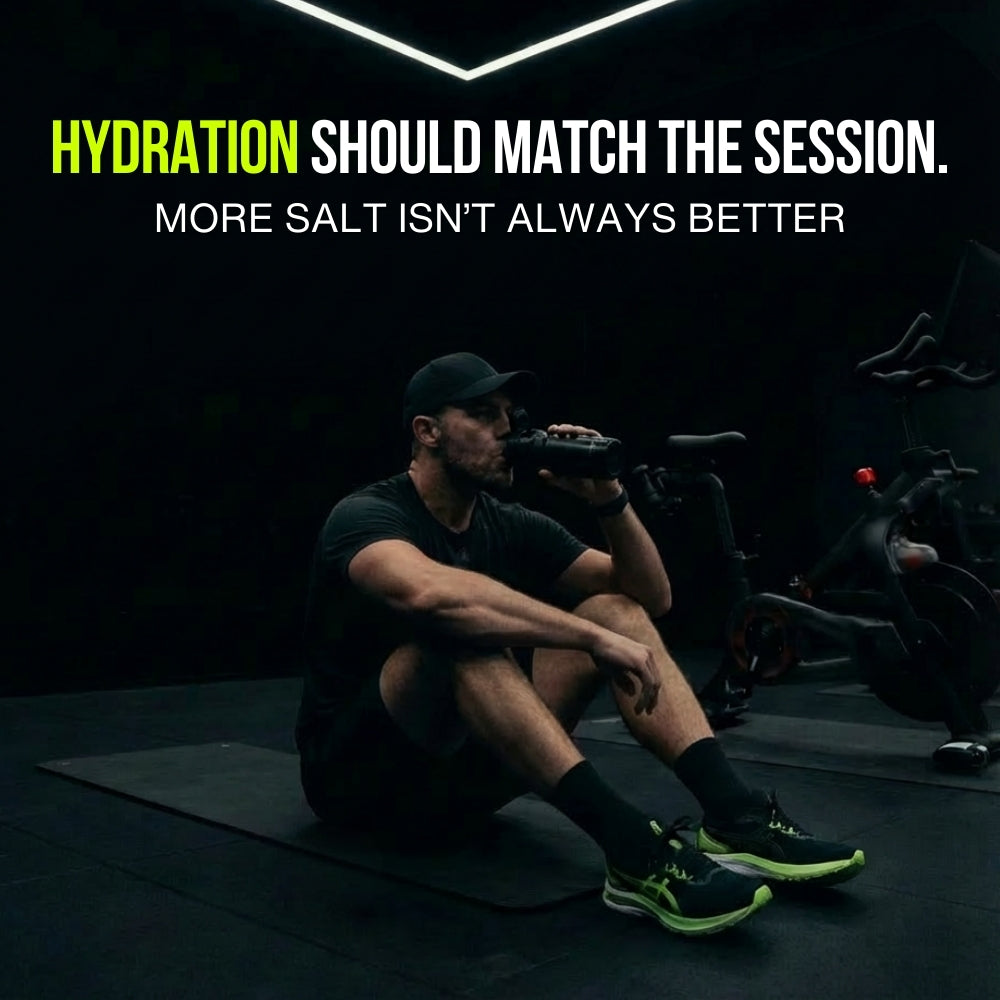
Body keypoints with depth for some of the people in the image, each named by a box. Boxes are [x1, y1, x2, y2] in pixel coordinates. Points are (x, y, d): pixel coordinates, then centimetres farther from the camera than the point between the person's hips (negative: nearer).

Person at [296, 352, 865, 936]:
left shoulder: (512, 526, 4)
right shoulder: (366, 516, -16)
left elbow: (652, 597, 0)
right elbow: (431, 595, -42)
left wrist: (609, 499, -16)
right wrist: (595, 638, -42)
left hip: (465, 761, 7)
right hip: (358, 768, -6)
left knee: (617, 607, -9)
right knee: (462, 632, -37)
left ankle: (737, 817, -23)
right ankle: (636, 854, -44)